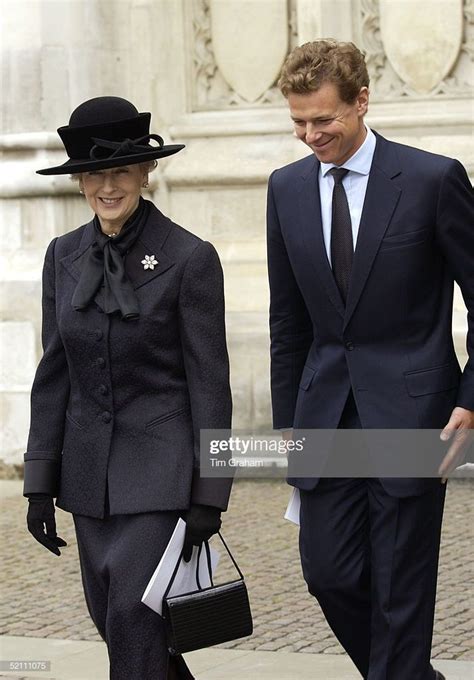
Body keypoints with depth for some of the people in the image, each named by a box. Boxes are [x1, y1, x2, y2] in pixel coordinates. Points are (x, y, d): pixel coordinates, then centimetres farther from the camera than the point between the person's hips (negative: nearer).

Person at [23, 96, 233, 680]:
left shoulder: (190, 258, -10)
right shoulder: (65, 255, 6)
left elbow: (209, 382, -9)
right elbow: (54, 373, 9)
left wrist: (208, 495, -10)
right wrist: (40, 481, 6)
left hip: (159, 469, -6)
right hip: (89, 471, 6)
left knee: (133, 619, -10)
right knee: (109, 615, 13)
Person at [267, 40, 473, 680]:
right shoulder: (287, 188, 6)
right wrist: (287, 421, 12)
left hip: (409, 412, -5)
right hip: (327, 413, 5)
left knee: (402, 587, 0)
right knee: (328, 573, 5)